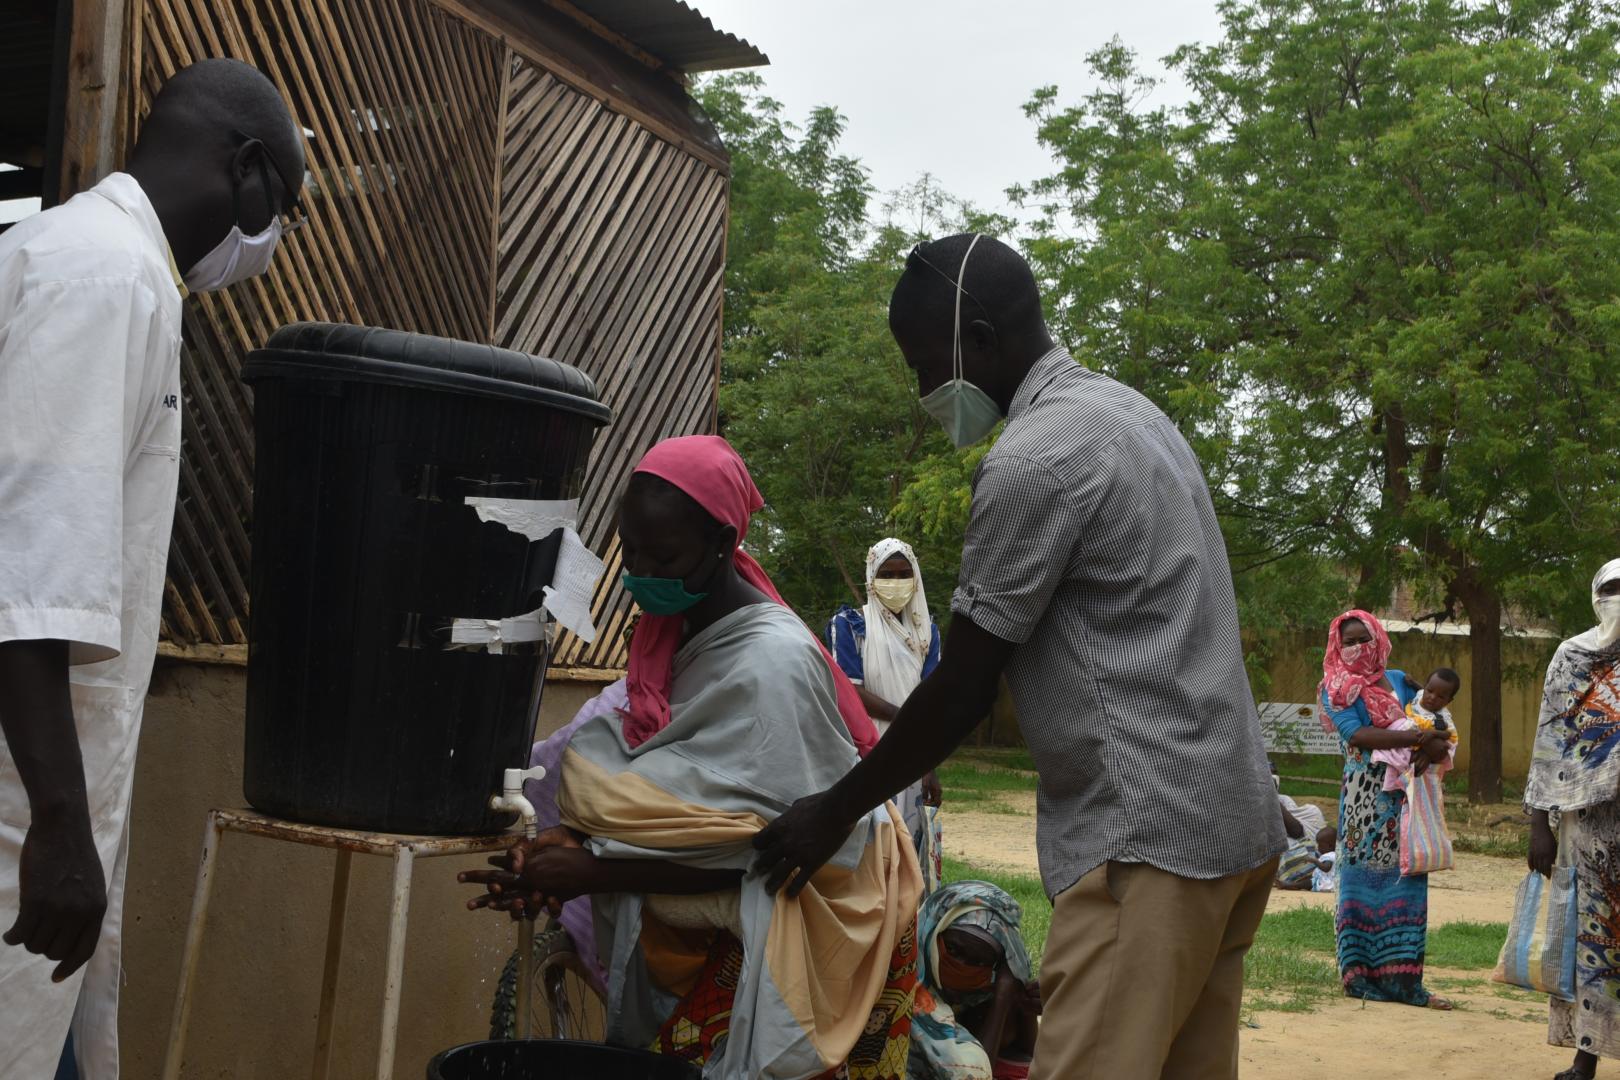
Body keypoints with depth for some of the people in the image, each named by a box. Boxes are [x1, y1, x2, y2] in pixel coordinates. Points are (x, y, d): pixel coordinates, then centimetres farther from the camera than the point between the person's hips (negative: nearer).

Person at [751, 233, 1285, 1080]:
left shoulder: (1032, 459, -14)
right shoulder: (1131, 414, 16)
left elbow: (963, 688, -10)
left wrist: (837, 811, 2)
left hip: (1146, 830, -10)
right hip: (1228, 820, 10)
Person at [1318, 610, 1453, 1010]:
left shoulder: (1398, 680, 15)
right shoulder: (1335, 689, 1)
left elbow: (1430, 723, 12)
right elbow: (1357, 735, -13)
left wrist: (1432, 745, -12)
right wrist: (1414, 738, -21)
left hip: (1406, 793, 4)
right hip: (1365, 793, -4)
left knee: (1406, 878, 1)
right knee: (1365, 878, -3)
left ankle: (1401, 978, 2)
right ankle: (1360, 974, 2)